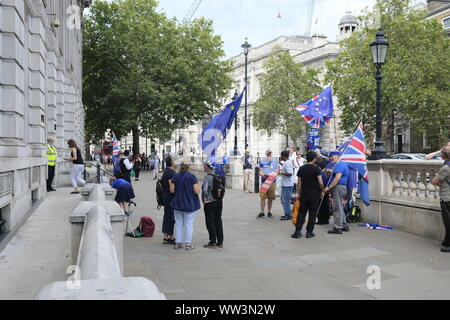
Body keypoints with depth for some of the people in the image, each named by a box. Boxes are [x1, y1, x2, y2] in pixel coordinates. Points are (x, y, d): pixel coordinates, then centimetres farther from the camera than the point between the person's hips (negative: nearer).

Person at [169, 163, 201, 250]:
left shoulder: (175, 177, -1)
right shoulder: (192, 177, -11)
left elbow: (172, 190, -2)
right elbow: (197, 191, -14)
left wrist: (170, 184, 16)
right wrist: (198, 188, 6)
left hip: (178, 203, 3)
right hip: (190, 204, -3)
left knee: (178, 223, 11)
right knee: (189, 223, 3)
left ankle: (178, 243, 14)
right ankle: (188, 243, 5)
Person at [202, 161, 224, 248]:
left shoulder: (208, 177, -16)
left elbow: (205, 189, -27)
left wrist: (204, 199, -14)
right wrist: (219, 197, 14)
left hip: (209, 202, -7)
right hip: (218, 202, 7)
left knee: (210, 222, 3)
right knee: (218, 221, 12)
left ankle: (213, 242, 7)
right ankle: (220, 242, 17)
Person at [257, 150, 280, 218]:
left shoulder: (274, 161, 3)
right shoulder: (262, 162, 7)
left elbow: (277, 171, 2)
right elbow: (260, 171, 10)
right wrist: (262, 174, -13)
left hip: (272, 181, 0)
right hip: (263, 181, 0)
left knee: (270, 198, 5)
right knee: (262, 197, -3)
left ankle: (269, 212, 17)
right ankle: (262, 212, 5)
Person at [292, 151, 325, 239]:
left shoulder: (301, 169, 4)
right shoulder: (316, 168, -10)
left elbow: (299, 183, 6)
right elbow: (320, 183, -14)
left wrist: (298, 193, 13)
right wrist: (322, 191, 2)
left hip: (304, 193, 3)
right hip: (315, 194, -3)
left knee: (302, 212, 9)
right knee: (312, 213, 6)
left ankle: (298, 230, 0)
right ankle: (309, 232, 10)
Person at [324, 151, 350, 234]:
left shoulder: (339, 164, -14)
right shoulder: (343, 164, 20)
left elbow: (337, 178, -24)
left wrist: (329, 187, -23)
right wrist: (330, 172, 6)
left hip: (338, 187, -11)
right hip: (342, 187, 11)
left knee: (337, 208, -7)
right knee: (340, 208, 18)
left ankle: (338, 228, -5)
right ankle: (344, 225, 24)